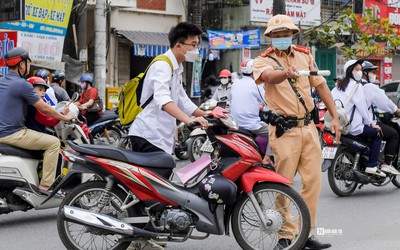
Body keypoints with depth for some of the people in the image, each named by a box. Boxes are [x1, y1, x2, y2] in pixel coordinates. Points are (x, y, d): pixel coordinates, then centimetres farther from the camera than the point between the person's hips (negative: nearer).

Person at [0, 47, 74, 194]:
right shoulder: (22, 84, -14)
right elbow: (44, 109, -11)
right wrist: (65, 118, 4)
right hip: (13, 134, -10)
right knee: (53, 143, -7)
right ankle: (46, 185, -11)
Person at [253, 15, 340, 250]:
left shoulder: (305, 55, 13)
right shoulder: (264, 60, -3)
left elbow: (321, 85, 17)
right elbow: (269, 76, -27)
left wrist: (335, 117, 11)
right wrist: (287, 73, -50)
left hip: (308, 127, 5)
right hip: (284, 130, -5)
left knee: (313, 180, 4)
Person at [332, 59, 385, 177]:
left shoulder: (339, 86, 15)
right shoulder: (357, 86, -9)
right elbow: (362, 106, -10)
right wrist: (371, 123, 0)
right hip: (352, 126, -9)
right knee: (377, 135, 7)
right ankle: (372, 166, -2)